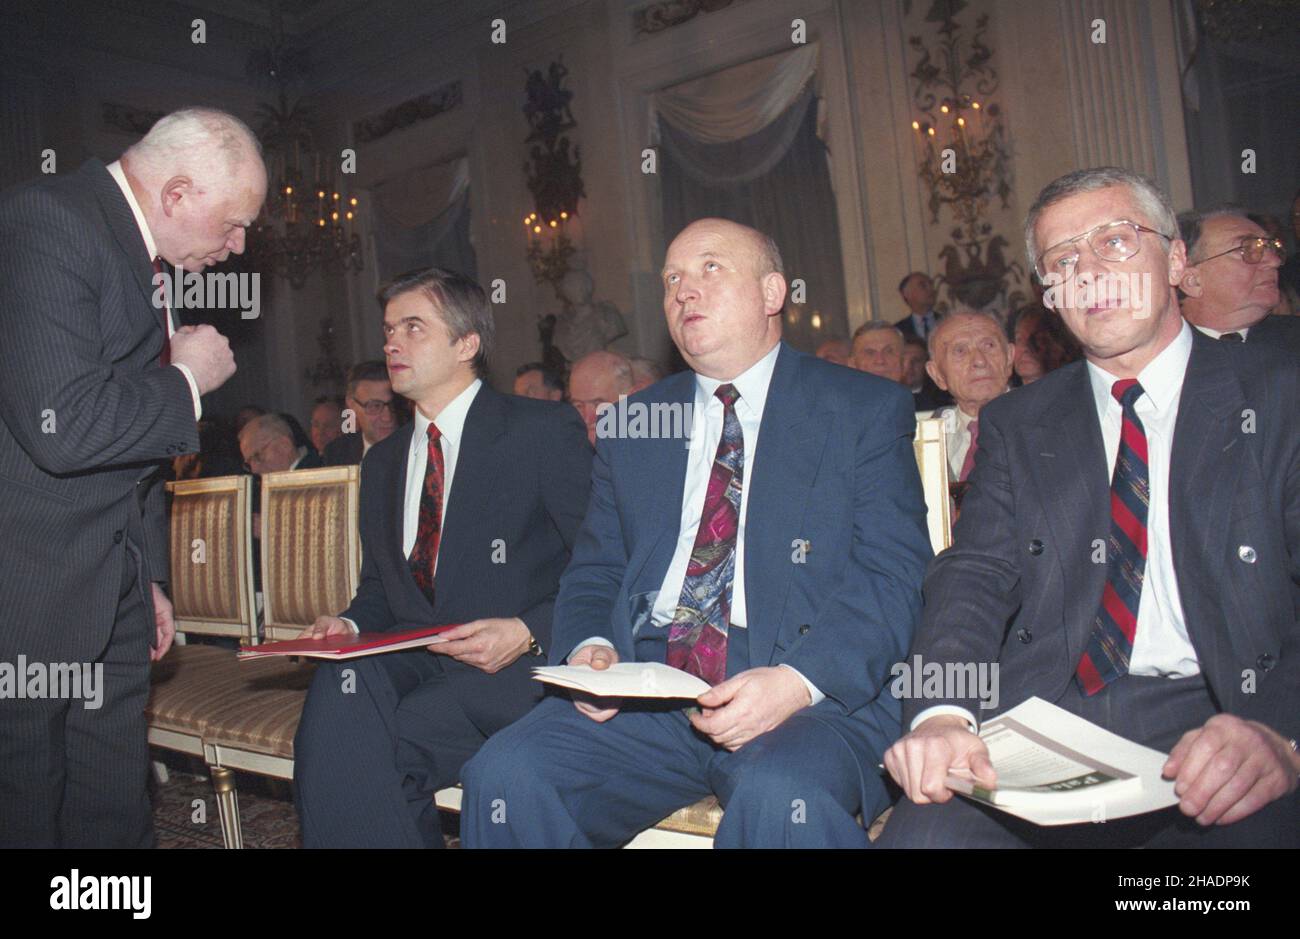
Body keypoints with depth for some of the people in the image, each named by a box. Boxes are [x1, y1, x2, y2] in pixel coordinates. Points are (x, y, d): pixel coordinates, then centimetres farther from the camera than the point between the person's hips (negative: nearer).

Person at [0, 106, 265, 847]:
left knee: (116, 812, 14)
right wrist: (187, 381, -12)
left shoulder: (145, 257, 13)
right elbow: (62, 427, -28)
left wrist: (150, 576, 21)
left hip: (113, 591, 8)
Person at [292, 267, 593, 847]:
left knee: (358, 752, -29)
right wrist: (350, 624, 3)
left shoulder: (546, 431, 0)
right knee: (341, 683, -30)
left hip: (512, 670, -5)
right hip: (407, 666, 5)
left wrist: (528, 632, -19)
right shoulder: (383, 461, 21)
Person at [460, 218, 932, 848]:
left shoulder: (867, 411, 6)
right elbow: (594, 571, 18)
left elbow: (895, 575, -4)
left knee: (781, 798, -35)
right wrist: (590, 647, -5)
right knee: (504, 776, -20)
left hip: (815, 694, -3)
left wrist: (798, 680, -19)